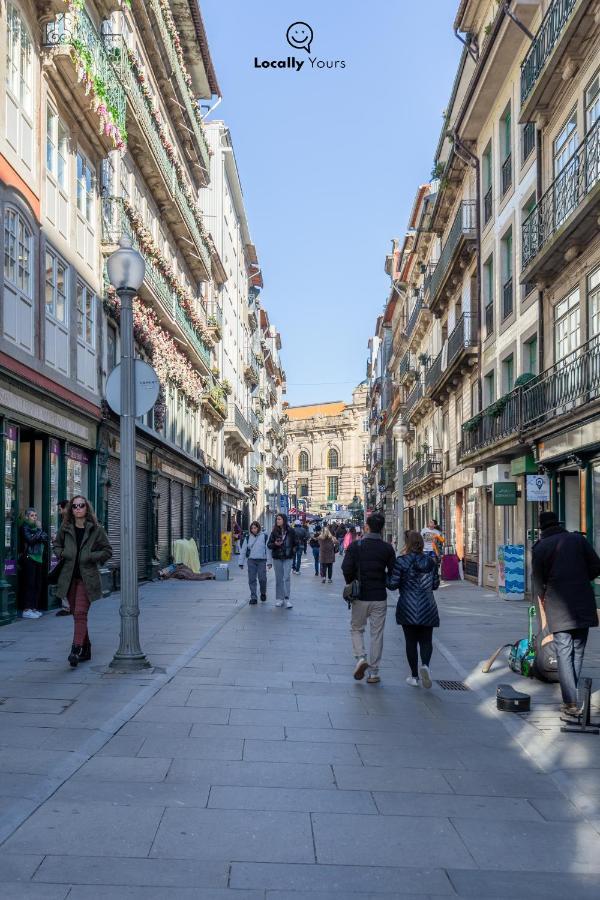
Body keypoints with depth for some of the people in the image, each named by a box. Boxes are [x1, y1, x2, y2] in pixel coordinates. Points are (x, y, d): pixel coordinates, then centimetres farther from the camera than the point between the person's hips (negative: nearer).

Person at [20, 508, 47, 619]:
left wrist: (37, 537, -9)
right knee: (29, 584, -9)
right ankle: (27, 610, -7)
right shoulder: (25, 527, -1)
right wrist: (39, 530, -5)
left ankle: (34, 608, 10)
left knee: (37, 584, 4)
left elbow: (46, 538, 7)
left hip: (38, 558, 6)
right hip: (29, 558, -6)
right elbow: (30, 539, -15)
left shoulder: (37, 526, 17)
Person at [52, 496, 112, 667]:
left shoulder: (96, 529, -2)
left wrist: (91, 557, -12)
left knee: (80, 613, -15)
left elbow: (108, 551, 2)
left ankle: (76, 650, -21)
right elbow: (56, 545, 21)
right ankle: (86, 649, 22)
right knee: (76, 614, 10)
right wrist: (63, 553, 1)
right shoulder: (65, 528, 7)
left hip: (87, 577, -4)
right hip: (69, 577, 4)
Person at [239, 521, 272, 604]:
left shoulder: (264, 537, 1)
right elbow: (243, 550, 11)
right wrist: (241, 562, 8)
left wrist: (269, 561, -4)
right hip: (251, 561, 2)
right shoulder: (248, 538, 9)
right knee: (252, 579, 1)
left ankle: (263, 593, 22)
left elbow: (268, 549, 1)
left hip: (262, 560, -2)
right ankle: (253, 598, 7)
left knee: (262, 578, -6)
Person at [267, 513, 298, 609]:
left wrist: (293, 550, 0)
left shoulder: (291, 531, -2)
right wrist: (275, 544, -16)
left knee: (286, 578, -10)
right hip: (277, 558, 2)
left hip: (288, 558, -2)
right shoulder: (274, 532, 1)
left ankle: (287, 599, -9)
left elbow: (296, 543, 9)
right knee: (279, 579, 8)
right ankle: (279, 598, 15)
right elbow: (269, 544, 1)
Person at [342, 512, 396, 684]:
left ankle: (360, 657, -5)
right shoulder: (387, 548, -3)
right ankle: (373, 672, 10)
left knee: (356, 629, 18)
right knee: (377, 634, 8)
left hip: (360, 597, -1)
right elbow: (393, 573, -3)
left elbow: (346, 570, -11)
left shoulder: (355, 546, -6)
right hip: (379, 597, 1)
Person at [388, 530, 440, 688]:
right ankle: (425, 665, -17)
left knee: (411, 642, 7)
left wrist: (385, 579, 10)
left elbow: (393, 584, -10)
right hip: (428, 608, 2)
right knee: (426, 640, 9)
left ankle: (414, 676, 10)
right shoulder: (431, 561, 3)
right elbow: (436, 584, 9)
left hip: (408, 608, -2)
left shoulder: (402, 561, -9)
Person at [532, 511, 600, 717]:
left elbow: (538, 580, 3)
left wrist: (543, 599, 22)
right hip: (583, 605, 2)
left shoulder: (540, 548, 1)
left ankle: (571, 702, -7)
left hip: (558, 607, -2)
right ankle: (573, 696, 20)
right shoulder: (578, 539, 6)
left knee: (564, 653, 0)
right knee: (578, 650, 14)